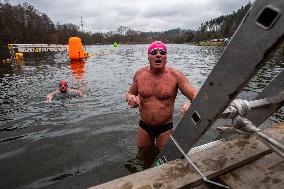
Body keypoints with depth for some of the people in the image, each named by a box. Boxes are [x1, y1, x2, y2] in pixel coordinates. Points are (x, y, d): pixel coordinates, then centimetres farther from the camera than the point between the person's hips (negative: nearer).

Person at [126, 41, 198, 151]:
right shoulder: (139, 74, -6)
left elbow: (195, 95, -19)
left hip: (165, 128, -2)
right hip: (144, 127, 3)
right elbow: (129, 94, 8)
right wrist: (130, 98, -16)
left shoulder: (175, 76, -15)